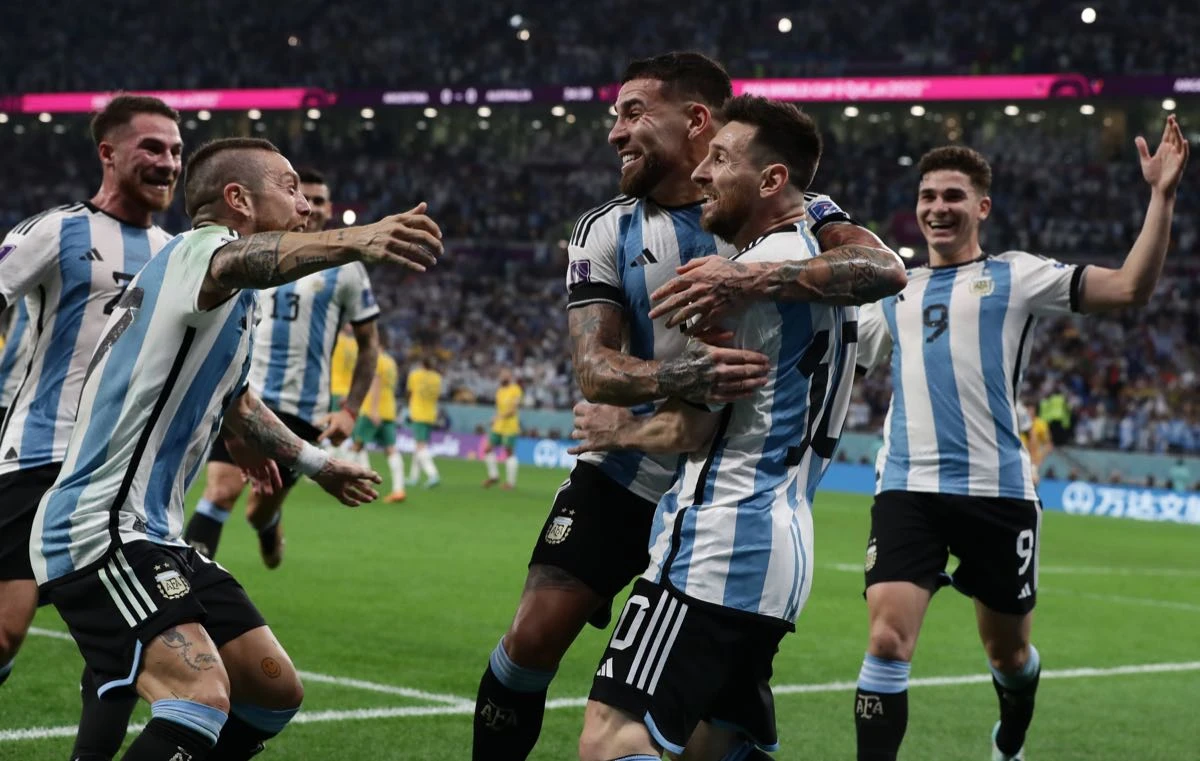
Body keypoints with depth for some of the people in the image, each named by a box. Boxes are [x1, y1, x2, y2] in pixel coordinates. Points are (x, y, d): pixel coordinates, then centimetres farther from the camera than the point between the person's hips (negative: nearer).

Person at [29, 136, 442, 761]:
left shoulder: (231, 304, 19)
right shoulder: (197, 250, -12)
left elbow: (233, 401, 39)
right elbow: (245, 259, -39)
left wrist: (315, 463, 54)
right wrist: (354, 240, -59)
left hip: (156, 535, 11)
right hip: (98, 532, -11)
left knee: (275, 690, 14)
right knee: (204, 694, -29)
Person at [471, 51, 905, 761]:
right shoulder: (606, 231, -2)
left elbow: (884, 266, -27)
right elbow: (593, 368, -13)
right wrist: (680, 377, -36)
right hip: (627, 475, 2)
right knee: (532, 641, -5)